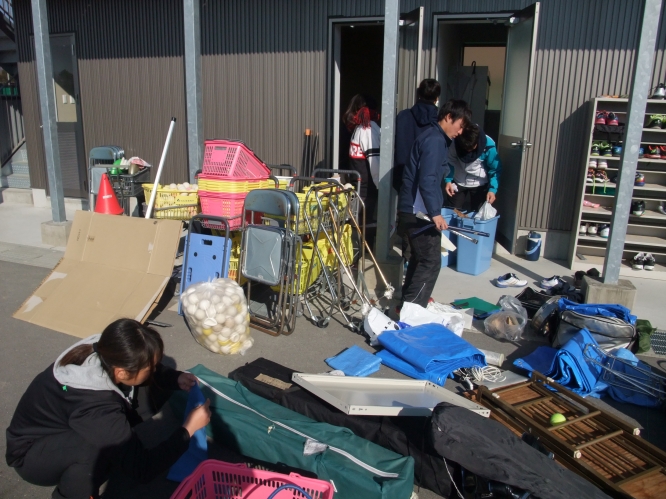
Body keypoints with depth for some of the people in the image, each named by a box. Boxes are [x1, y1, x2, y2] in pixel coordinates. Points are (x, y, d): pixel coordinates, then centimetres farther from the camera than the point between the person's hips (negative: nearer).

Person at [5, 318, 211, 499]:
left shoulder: (103, 354, -21)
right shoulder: (95, 408, -39)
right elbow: (142, 469, -31)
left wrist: (177, 379, -15)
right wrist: (188, 429, -25)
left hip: (63, 426, 8)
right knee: (100, 448, -33)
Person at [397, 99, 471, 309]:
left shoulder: (435, 137, 18)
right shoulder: (435, 140, -15)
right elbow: (426, 180, -26)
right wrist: (435, 213, -28)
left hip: (415, 210, 11)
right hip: (420, 212, -11)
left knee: (420, 259, 20)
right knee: (431, 262, -6)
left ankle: (408, 304, 32)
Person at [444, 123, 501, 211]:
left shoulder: (489, 145, -24)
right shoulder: (455, 142, -21)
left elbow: (495, 170, -16)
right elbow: (450, 163, -8)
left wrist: (492, 189, -28)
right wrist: (448, 180, -21)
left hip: (479, 186, -1)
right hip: (457, 184, 2)